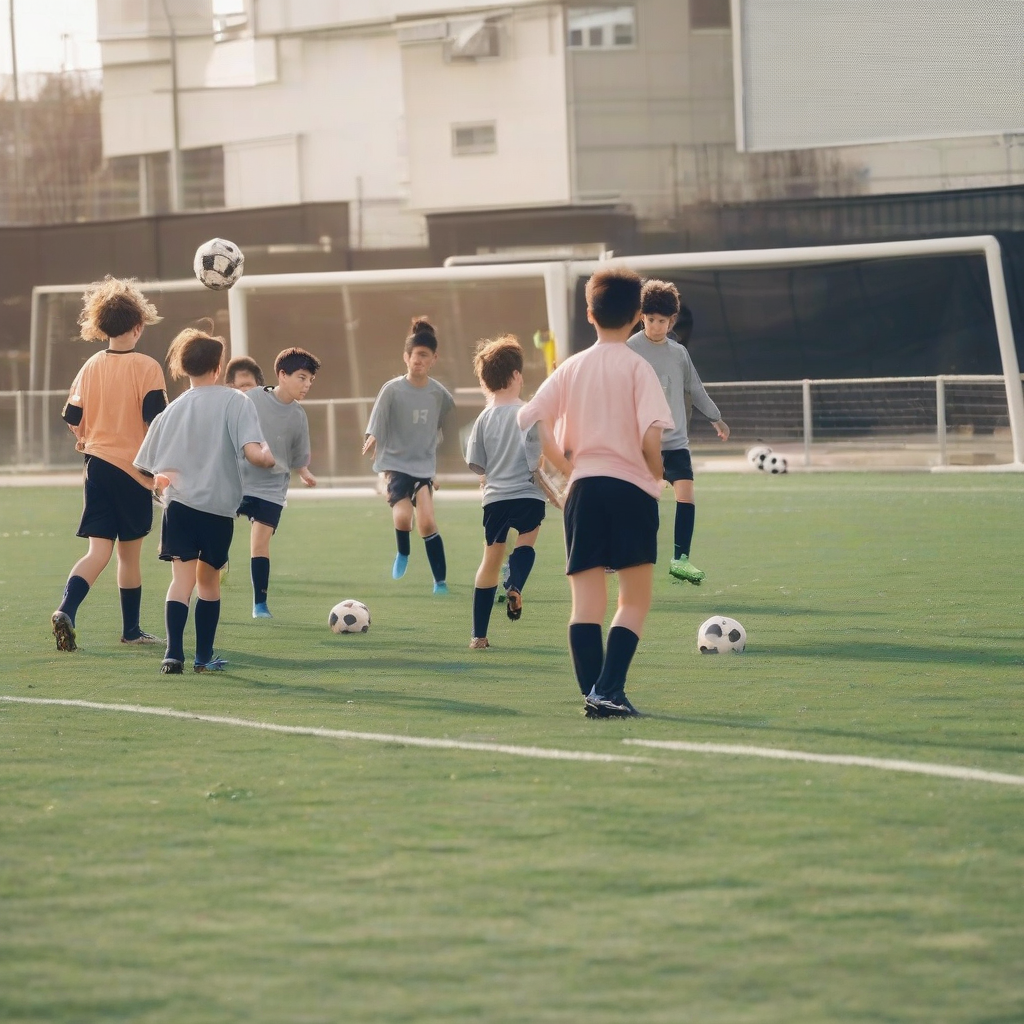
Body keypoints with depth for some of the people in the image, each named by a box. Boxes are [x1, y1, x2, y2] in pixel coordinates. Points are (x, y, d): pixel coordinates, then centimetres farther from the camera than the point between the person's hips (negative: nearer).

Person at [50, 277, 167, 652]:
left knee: (98, 551, -1)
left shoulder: (91, 367, 5)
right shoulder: (146, 367, -9)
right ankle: (131, 629, 19)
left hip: (98, 465, 4)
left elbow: (73, 417, 9)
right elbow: (155, 419, -15)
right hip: (134, 467, -4)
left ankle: (66, 610, -25)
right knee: (129, 552, 8)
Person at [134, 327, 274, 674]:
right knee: (208, 580, 14)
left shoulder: (173, 409, 8)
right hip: (220, 505, -1)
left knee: (182, 578, -4)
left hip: (179, 503, 1)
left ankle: (174, 654, -20)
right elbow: (252, 451, -16)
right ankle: (204, 656, 20)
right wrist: (267, 456, 3)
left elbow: (152, 467, 10)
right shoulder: (235, 402, -2)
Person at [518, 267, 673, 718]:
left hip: (582, 490, 3)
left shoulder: (572, 367, 8)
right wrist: (658, 476, 4)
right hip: (632, 488, -3)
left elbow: (529, 419, 2)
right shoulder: (637, 367, -4)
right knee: (635, 601, 4)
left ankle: (593, 694, -3)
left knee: (586, 602, 5)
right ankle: (609, 690, -11)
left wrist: (566, 467, 11)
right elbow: (651, 435, -15)